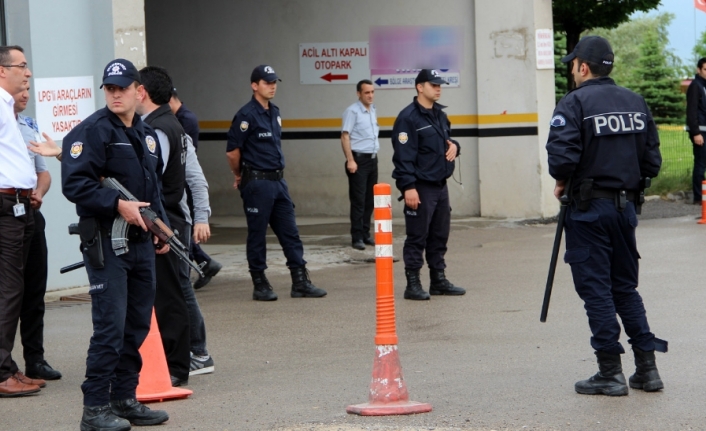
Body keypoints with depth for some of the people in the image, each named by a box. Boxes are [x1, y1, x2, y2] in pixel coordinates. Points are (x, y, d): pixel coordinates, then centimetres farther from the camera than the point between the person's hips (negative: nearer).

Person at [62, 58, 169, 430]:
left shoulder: (146, 135, 16)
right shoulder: (92, 131, -10)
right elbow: (74, 183, -18)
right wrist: (118, 204, -23)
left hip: (141, 242, 8)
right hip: (106, 242, -8)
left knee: (137, 326, 11)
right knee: (110, 327, -10)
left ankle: (124, 399, 21)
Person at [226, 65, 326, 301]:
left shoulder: (275, 113, 12)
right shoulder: (246, 115, -12)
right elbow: (233, 151, -11)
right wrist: (240, 176, 3)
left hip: (278, 181, 8)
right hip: (257, 183, -8)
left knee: (290, 233, 6)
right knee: (257, 235, 2)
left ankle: (300, 282, 8)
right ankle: (260, 285, 10)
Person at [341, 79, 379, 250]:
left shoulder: (373, 111, 13)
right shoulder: (352, 111, -10)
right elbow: (345, 137, -15)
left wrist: (374, 155, 16)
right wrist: (350, 160, -21)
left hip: (372, 159, 7)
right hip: (359, 159, -7)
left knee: (369, 200, 9)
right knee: (358, 200, -6)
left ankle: (365, 234, 16)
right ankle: (357, 238, -3)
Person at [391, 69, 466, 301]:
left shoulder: (439, 115, 15)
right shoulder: (408, 117, -12)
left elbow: (447, 138, 28)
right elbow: (403, 155, -17)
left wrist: (454, 145, 3)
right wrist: (408, 187, -22)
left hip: (440, 185, 8)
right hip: (420, 187, -8)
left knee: (440, 235, 13)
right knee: (417, 237, -4)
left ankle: (439, 280, 22)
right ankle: (413, 284, 0)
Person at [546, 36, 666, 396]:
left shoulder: (574, 103, -11)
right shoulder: (635, 102, 8)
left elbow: (562, 155, -21)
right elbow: (652, 160, 7)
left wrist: (561, 182, -2)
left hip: (589, 208, -6)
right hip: (625, 205, 6)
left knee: (595, 288, 1)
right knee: (625, 287, 15)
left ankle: (611, 373, 2)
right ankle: (647, 368, 13)